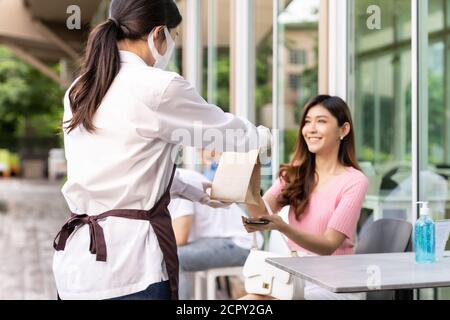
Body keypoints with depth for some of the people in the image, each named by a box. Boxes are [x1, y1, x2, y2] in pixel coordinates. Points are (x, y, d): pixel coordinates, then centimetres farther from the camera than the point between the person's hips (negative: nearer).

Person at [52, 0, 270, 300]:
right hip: (127, 262, -7)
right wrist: (265, 135, 23)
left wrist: (197, 193, 29)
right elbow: (225, 130, 1)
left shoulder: (79, 91, 9)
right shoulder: (158, 87, -14)